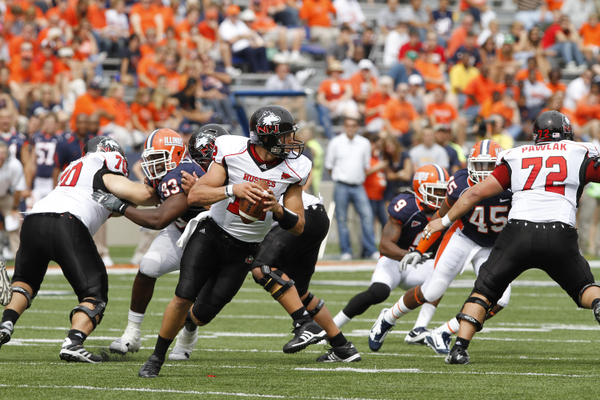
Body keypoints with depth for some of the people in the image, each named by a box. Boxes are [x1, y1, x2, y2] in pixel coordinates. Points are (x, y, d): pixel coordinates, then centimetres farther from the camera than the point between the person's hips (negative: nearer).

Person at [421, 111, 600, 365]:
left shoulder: (516, 158, 18)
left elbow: (477, 193, 18)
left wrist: (445, 220, 28)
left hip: (519, 232, 1)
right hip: (560, 236, -1)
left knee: (484, 290, 15)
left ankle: (460, 347, 2)